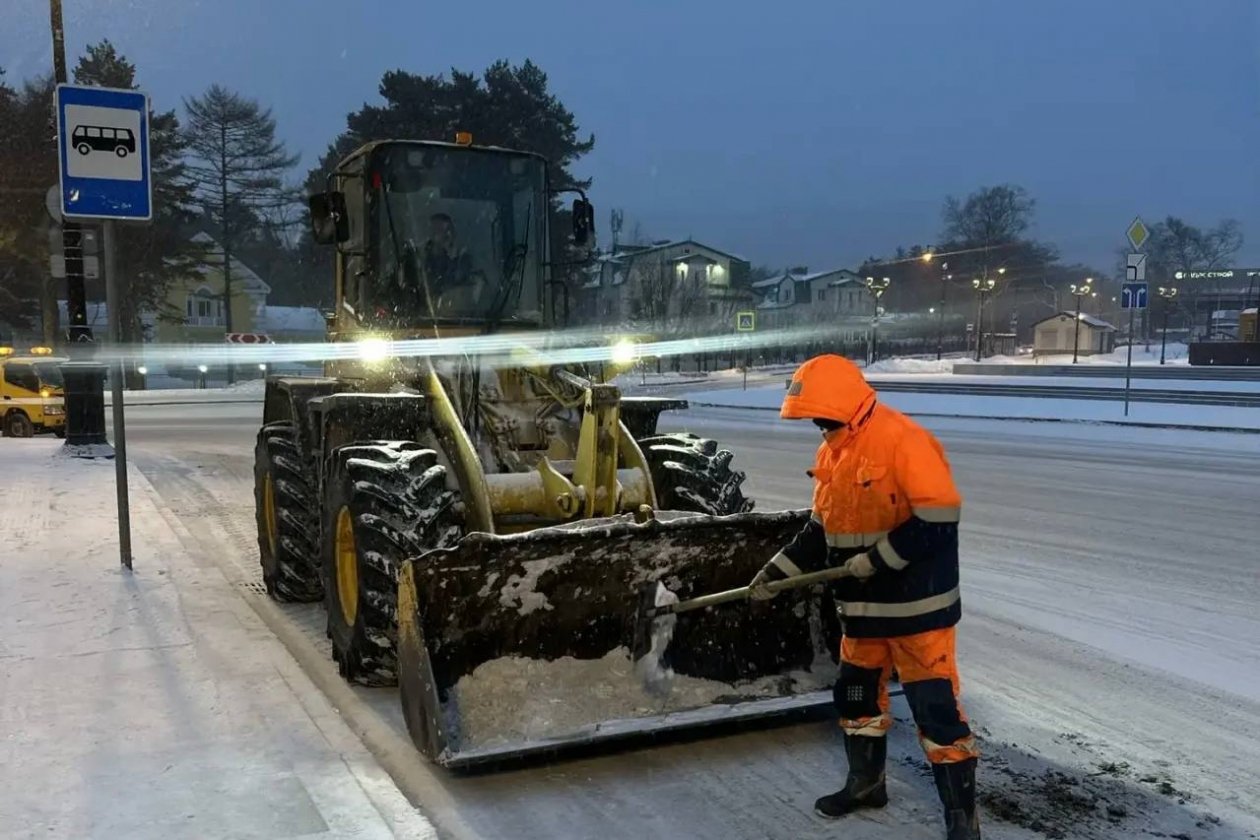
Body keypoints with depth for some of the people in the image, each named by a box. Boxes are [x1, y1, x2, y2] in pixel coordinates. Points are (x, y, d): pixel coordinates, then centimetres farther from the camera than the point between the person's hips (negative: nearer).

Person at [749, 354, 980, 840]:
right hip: (863, 603, 9)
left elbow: (938, 519, -24)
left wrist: (878, 558, -22)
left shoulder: (903, 441, -21)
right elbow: (821, 529, 15)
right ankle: (865, 781, 38)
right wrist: (777, 572, 9)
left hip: (916, 602, -9)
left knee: (933, 703, -3)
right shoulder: (832, 453, 7)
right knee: (857, 691, 19)